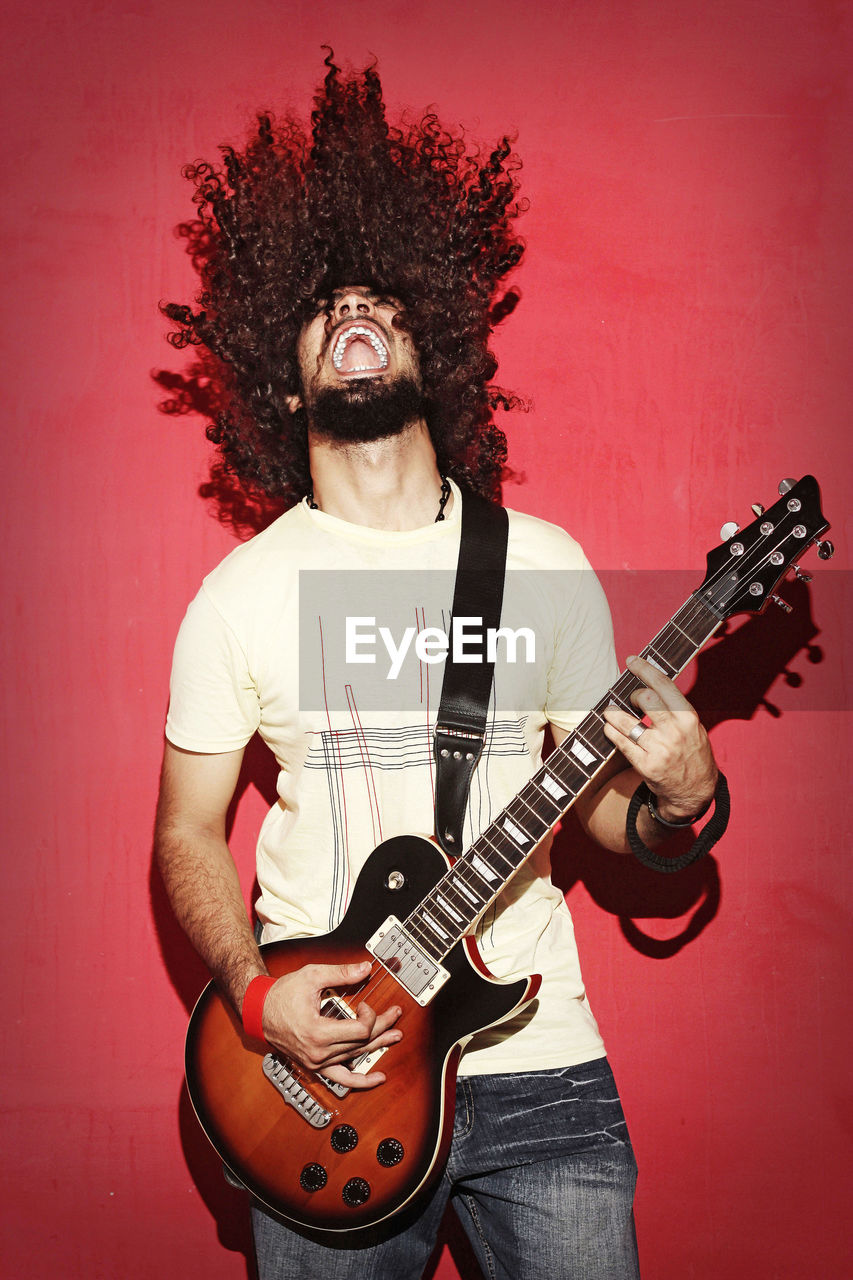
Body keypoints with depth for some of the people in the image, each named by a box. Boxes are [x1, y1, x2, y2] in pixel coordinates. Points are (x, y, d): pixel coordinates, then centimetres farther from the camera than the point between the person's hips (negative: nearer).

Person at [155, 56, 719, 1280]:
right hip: (320, 1076, 0)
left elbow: (605, 806, 7)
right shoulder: (243, 592, -1)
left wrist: (680, 799, -14)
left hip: (538, 1063, 1)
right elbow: (189, 831, 5)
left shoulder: (544, 566, 2)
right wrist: (252, 990, -10)